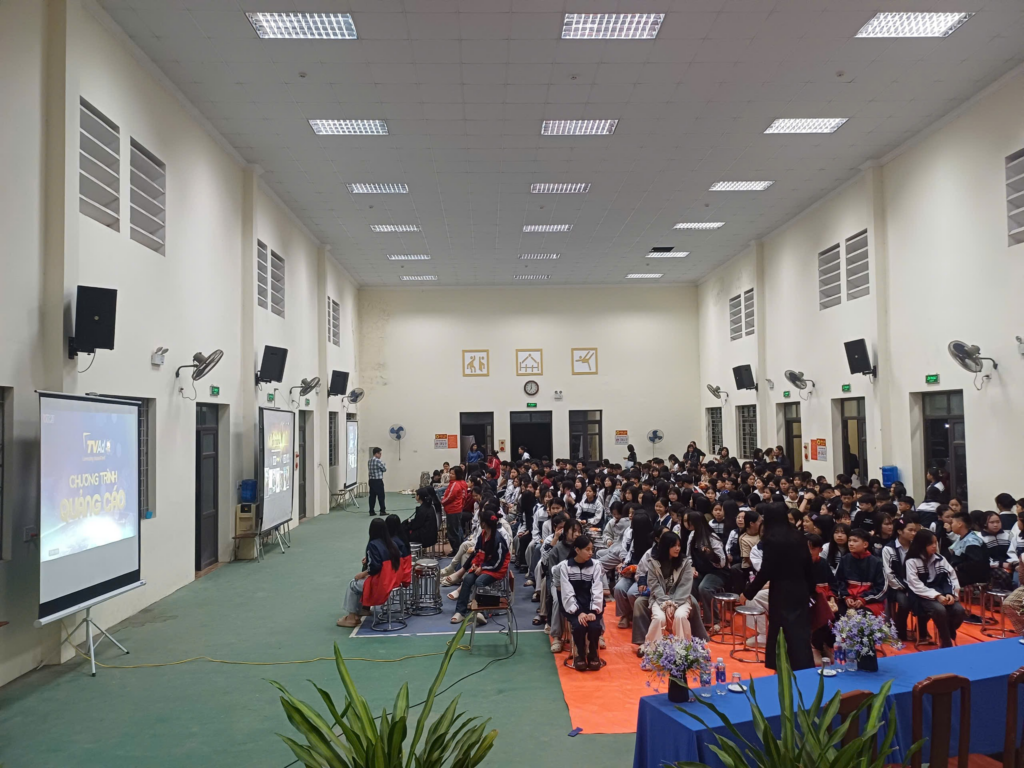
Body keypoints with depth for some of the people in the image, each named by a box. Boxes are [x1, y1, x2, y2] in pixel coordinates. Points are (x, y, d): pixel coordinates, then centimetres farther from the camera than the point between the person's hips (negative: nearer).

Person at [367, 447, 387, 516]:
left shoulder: (369, 461, 10)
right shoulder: (378, 461, -16)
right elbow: (384, 469, -8)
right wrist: (383, 466, 13)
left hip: (371, 480, 8)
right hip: (378, 481, -8)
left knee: (372, 496, 8)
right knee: (381, 496, 0)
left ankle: (371, 511, 8)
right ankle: (382, 511, 2)